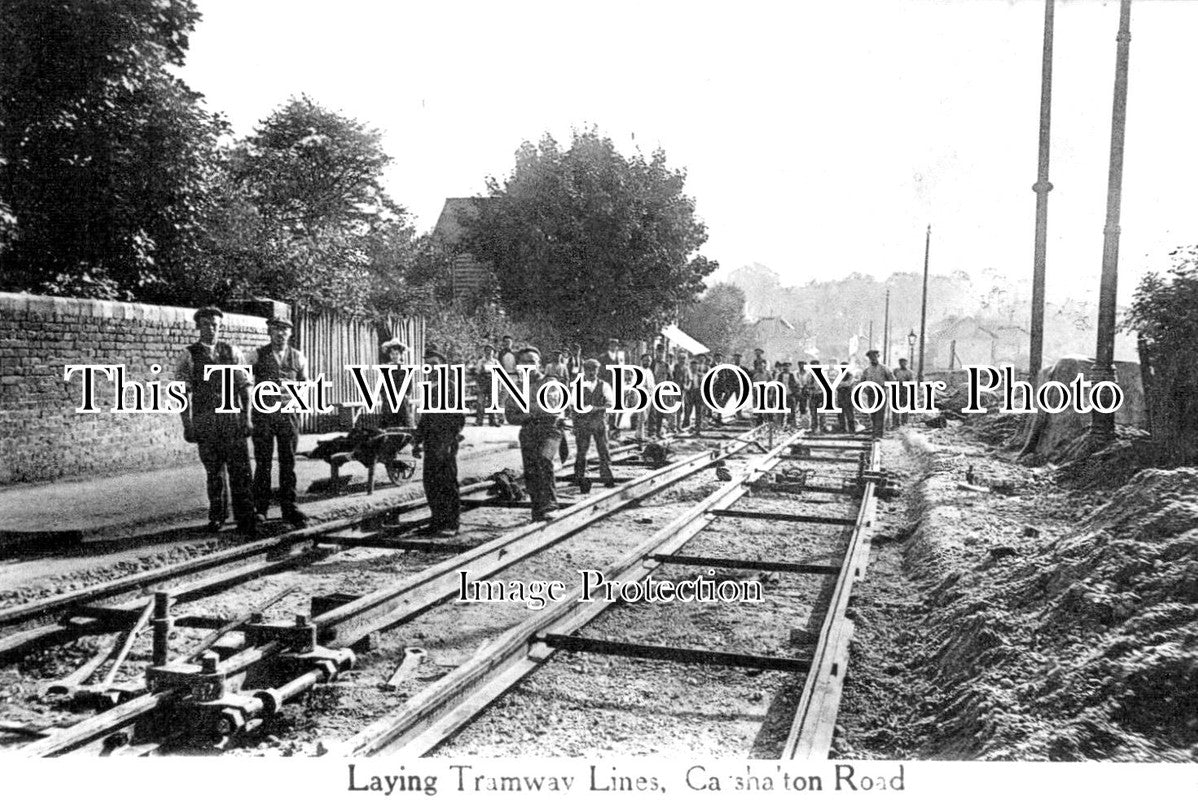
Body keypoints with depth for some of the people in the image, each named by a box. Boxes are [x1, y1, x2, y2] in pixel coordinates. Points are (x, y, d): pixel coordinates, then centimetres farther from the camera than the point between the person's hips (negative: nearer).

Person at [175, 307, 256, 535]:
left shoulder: (232, 351, 8)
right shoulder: (189, 355, 4)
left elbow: (244, 386, 7)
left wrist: (247, 418, 0)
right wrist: (187, 426, -3)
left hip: (233, 419, 0)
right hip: (204, 421, 0)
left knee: (240, 471, -5)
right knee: (214, 472, 8)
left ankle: (245, 520, -2)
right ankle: (217, 516, 23)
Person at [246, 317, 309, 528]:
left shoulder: (298, 358, 10)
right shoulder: (257, 356, 3)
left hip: (288, 414, 2)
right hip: (263, 414, -2)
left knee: (288, 463, 3)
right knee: (263, 462, -1)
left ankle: (289, 508, 9)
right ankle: (260, 509, 6)